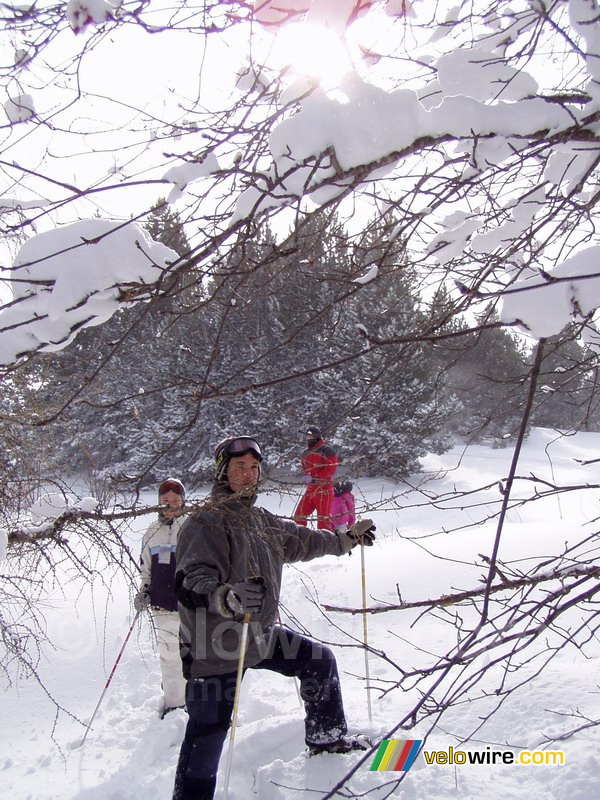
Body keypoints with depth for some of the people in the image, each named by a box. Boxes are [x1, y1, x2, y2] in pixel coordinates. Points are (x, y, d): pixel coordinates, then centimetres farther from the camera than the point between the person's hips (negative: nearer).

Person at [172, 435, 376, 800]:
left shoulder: (262, 520, 6)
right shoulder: (206, 523, -19)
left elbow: (299, 539, 23)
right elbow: (191, 584, -30)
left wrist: (347, 539, 29)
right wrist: (227, 597, -50)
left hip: (262, 635, 8)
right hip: (219, 649, -8)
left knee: (320, 660, 19)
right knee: (208, 737, -3)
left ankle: (328, 737, 40)